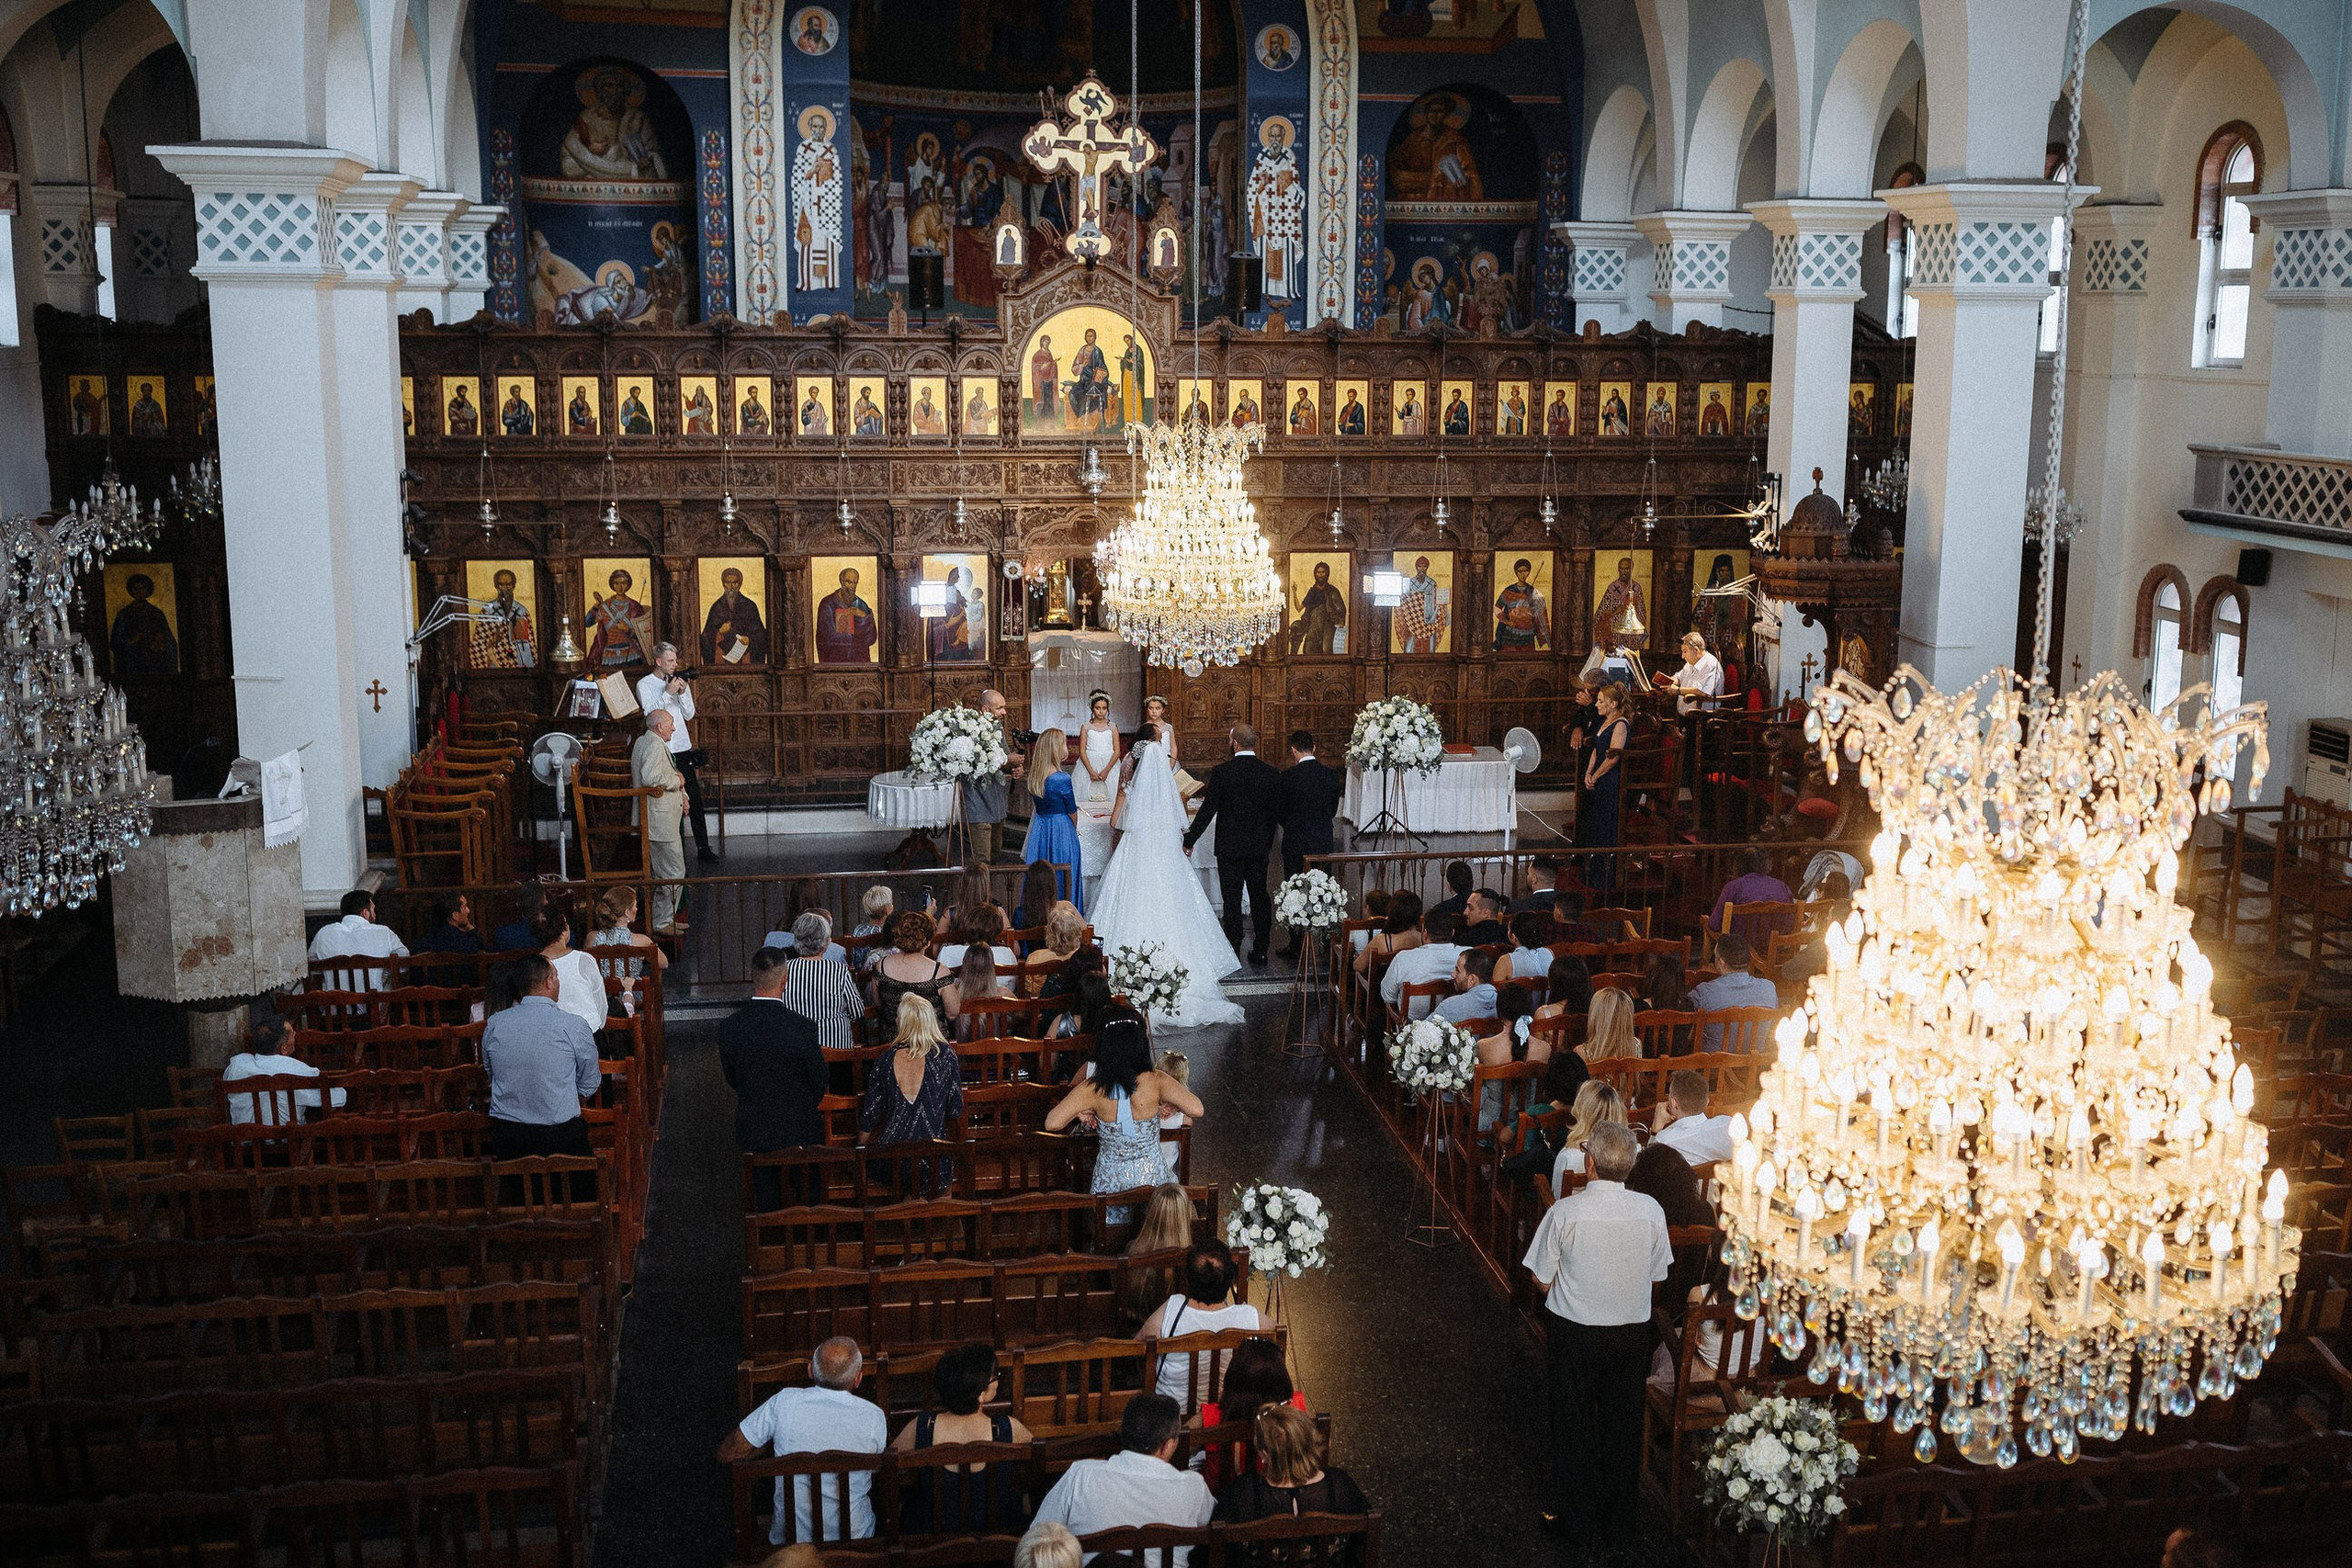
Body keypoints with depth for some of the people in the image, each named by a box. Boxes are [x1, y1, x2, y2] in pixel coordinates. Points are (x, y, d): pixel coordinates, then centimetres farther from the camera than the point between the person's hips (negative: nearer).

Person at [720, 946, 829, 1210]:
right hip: (798, 1128, -3)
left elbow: (732, 1078, 0)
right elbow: (819, 1083, -10)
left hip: (752, 1129, 3)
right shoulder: (802, 1028, -25)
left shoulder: (728, 1027, -16)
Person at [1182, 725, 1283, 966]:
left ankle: (1232, 953, 9)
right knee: (1260, 897, 13)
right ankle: (1261, 950, 18)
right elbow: (1277, 811, 3)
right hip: (1260, 847, 3)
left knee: (1232, 900, 4)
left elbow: (1207, 811, -11)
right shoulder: (1271, 772, -3)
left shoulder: (1221, 772, -13)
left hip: (1230, 846, -3)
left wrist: (1189, 840, -1)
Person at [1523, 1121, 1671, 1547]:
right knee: (1622, 1427, 17)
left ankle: (1576, 1518, 27)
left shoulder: (1565, 1211, -19)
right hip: (1632, 1332, 3)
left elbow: (1543, 1281, -10)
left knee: (1573, 1425, 15)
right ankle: (1619, 1524, 29)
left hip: (1574, 1332, -2)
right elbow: (1657, 1276, 1)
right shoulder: (1651, 1211, -12)